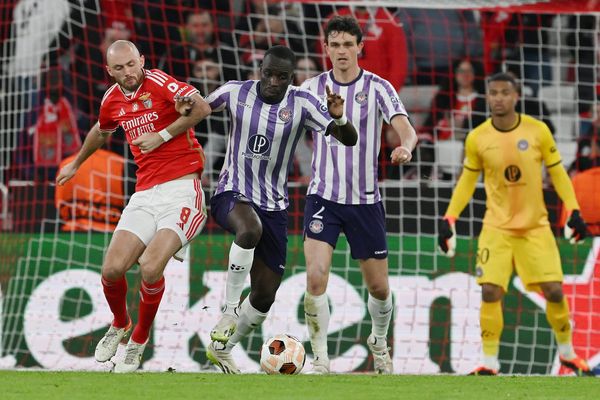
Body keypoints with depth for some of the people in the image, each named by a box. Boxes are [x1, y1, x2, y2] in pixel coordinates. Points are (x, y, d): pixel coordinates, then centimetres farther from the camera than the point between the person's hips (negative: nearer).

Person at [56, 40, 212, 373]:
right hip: (145, 193, 6)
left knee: (150, 269, -22)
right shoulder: (112, 101, 11)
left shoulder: (157, 82, -8)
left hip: (181, 187, -6)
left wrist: (162, 136, -17)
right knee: (112, 268, -10)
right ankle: (120, 326, 24)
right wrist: (76, 164, 49)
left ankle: (139, 340, 5)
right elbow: (101, 132, 34)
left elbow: (202, 108, -20)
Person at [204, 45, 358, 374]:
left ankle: (221, 348, 30)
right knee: (250, 229, -40)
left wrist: (339, 118, -32)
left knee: (265, 296, 5)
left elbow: (349, 140, -10)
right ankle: (230, 308, -22)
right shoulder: (235, 92, -7)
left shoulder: (302, 103, -8)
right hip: (232, 194, -3)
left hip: (273, 205, 3)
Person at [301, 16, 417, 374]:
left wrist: (405, 147, -39)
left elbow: (405, 129, -17)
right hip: (323, 197, 0)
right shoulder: (313, 87, 1)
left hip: (365, 200, 0)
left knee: (379, 286, 9)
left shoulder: (378, 88, -5)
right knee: (316, 276, -19)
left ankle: (380, 343, 39)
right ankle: (321, 360, -10)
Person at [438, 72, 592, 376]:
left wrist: (573, 211, -7)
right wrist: (448, 220, 0)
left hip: (536, 226, 0)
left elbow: (557, 172, 2)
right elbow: (467, 181, 7)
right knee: (490, 292, -13)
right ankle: (489, 364, -3)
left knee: (554, 291, -3)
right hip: (497, 226, 0)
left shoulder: (538, 131, -8)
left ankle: (567, 353, 20)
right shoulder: (477, 138, -6)